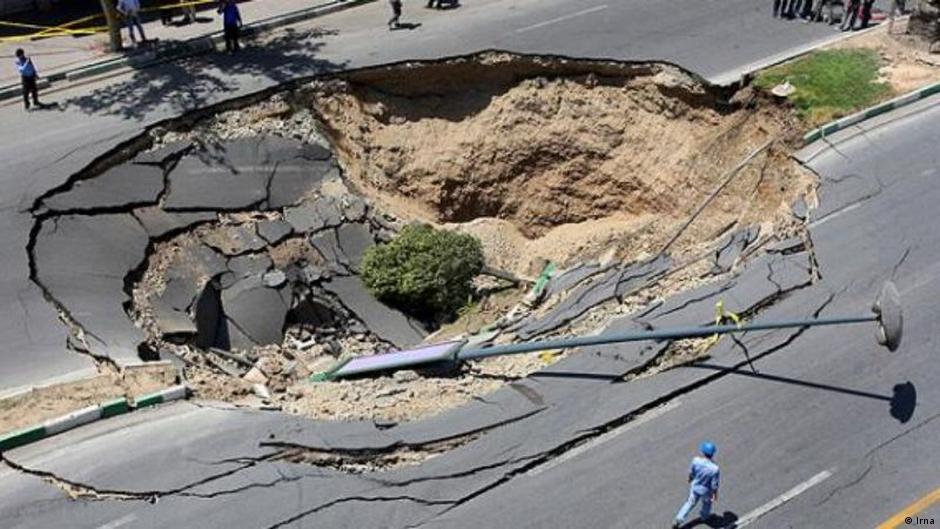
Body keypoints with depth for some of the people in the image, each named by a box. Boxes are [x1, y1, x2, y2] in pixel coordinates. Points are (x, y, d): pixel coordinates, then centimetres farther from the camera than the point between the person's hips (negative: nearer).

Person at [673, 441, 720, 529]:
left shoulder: (696, 461, -27)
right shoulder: (715, 469, -37)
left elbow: (691, 473, -7)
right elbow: (714, 485, -23)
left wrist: (690, 480, 16)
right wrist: (715, 494, -3)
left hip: (695, 487, 3)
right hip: (706, 491, -2)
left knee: (691, 502, 27)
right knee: (707, 503, 31)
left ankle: (678, 520, 29)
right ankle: (704, 516, 60)